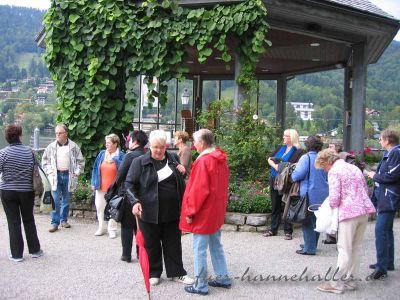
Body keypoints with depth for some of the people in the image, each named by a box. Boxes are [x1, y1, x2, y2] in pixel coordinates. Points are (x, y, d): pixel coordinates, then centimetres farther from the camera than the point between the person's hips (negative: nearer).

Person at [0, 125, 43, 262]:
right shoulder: (29, 152, -4)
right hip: (27, 191, 2)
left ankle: (17, 254, 10)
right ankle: (35, 250, 22)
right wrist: (37, 188, 13)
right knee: (29, 220, 16)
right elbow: (35, 171, 1)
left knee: (13, 222, 6)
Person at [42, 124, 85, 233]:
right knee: (56, 201, -3)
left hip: (68, 175, 0)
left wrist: (76, 172, -3)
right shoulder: (51, 146, 3)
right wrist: (49, 172, 0)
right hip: (56, 175, 0)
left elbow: (80, 161, 5)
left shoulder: (73, 146, 0)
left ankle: (64, 220, 22)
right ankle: (55, 222, 1)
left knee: (66, 200, 9)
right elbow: (45, 160, 10)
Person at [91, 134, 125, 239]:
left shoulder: (121, 155, -5)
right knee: (100, 207, 10)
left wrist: (115, 161, -24)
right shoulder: (102, 154, 5)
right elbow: (95, 169, 9)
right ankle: (101, 228, 25)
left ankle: (112, 230, 16)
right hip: (100, 187, 4)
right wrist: (93, 183, 5)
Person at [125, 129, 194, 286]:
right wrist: (134, 201, -20)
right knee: (152, 244, 9)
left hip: (172, 212, 3)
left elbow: (181, 183, 18)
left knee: (173, 244, 11)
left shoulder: (174, 158, 6)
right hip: (149, 212, -3)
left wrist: (183, 205, 8)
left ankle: (176, 273, 24)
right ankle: (153, 273, 26)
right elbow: (129, 183, -6)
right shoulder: (140, 162, -5)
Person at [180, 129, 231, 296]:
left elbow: (198, 190, -22)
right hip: (216, 212, 9)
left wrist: (190, 212, -15)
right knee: (216, 246, 18)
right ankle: (223, 278, 26)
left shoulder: (203, 161, -20)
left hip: (203, 213, -9)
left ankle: (201, 285, 7)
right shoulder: (221, 159, 7)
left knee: (199, 249, 0)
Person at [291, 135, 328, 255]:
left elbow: (297, 175, -19)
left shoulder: (306, 158, -13)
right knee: (316, 220, 16)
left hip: (309, 195, -6)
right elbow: (328, 177, 13)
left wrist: (292, 176, 2)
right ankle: (313, 244, 28)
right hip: (322, 195, 6)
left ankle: (309, 248, 2)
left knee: (307, 221, 1)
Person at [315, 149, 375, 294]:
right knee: (355, 248, 15)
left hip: (349, 212, -7)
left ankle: (337, 283, 6)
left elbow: (334, 198, -13)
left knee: (344, 249, -1)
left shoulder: (334, 171, -6)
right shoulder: (354, 168, 17)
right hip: (364, 211, 8)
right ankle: (351, 279, 22)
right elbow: (365, 190, 21)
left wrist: (332, 205, 7)